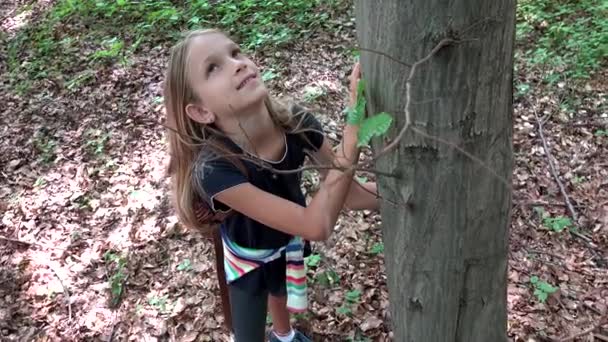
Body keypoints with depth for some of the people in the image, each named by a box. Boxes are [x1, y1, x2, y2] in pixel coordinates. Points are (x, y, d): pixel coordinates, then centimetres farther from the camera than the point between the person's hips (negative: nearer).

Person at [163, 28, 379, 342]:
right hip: (248, 255, -4)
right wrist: (355, 123, -53)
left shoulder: (297, 123, -31)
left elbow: (351, 194, -19)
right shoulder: (213, 169, -44)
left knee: (279, 290, 35)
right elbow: (317, 225, -48)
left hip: (289, 240, 5)